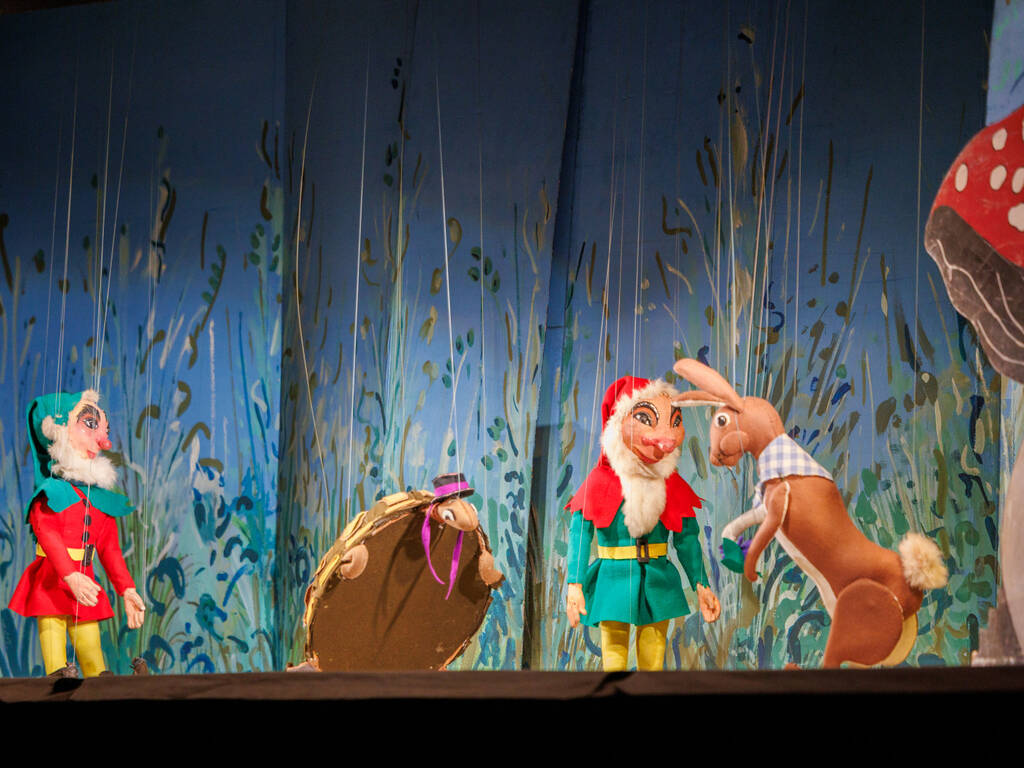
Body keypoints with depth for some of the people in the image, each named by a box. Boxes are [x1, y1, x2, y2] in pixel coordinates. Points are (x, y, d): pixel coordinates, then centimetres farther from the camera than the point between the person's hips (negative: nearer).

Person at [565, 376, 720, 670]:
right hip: (614, 582, -3)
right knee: (614, 657, -2)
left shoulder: (673, 488, 3)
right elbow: (579, 532, -8)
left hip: (658, 585, 3)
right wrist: (575, 584, -14)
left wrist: (701, 585, 8)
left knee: (653, 658, 7)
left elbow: (687, 540, 9)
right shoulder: (602, 483, -8)